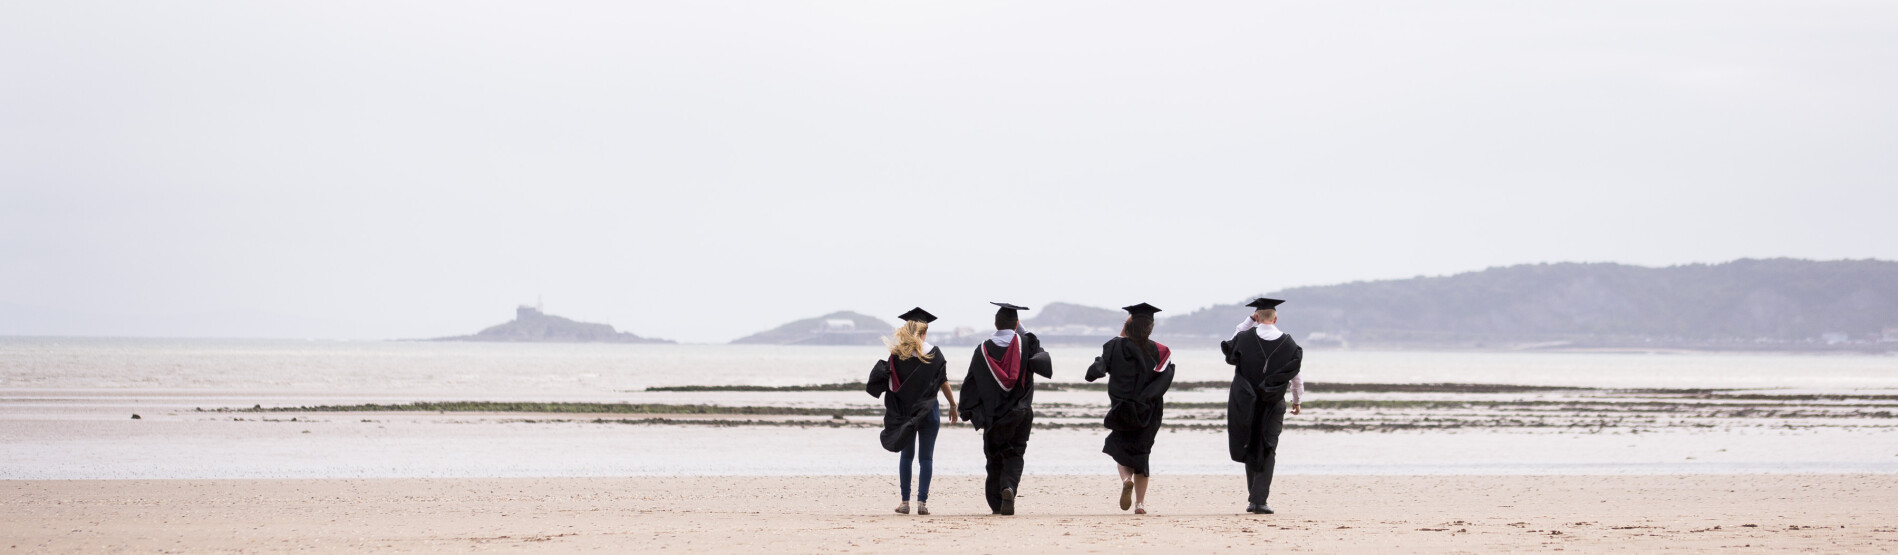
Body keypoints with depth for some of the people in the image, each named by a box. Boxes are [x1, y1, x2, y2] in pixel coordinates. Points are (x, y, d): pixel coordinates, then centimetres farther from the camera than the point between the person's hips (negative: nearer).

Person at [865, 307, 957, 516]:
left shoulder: (897, 354, -2)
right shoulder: (933, 353, -5)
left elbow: (888, 383, -6)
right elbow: (944, 383, -4)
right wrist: (953, 406, 6)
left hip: (904, 412, 1)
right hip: (929, 411, -1)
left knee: (906, 456, 12)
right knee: (926, 457, 3)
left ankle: (905, 501, 8)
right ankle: (922, 501, -4)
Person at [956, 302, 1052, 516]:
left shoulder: (983, 350, -2)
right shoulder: (1025, 343, -5)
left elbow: (971, 382, 0)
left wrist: (968, 412, 8)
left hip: (992, 415, 1)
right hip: (1020, 414, -1)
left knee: (995, 458, 13)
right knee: (1014, 456, 4)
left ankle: (997, 504, 12)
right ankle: (1009, 488, -23)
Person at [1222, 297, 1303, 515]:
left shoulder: (1245, 338, -9)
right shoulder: (1288, 344, -5)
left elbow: (1228, 346, 13)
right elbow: (1295, 375, 3)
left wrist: (1247, 321, 9)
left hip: (1246, 404, 0)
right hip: (1273, 406, 0)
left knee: (1250, 449, 14)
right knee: (1267, 451, 3)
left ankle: (1253, 498, 16)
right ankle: (1260, 500, -6)